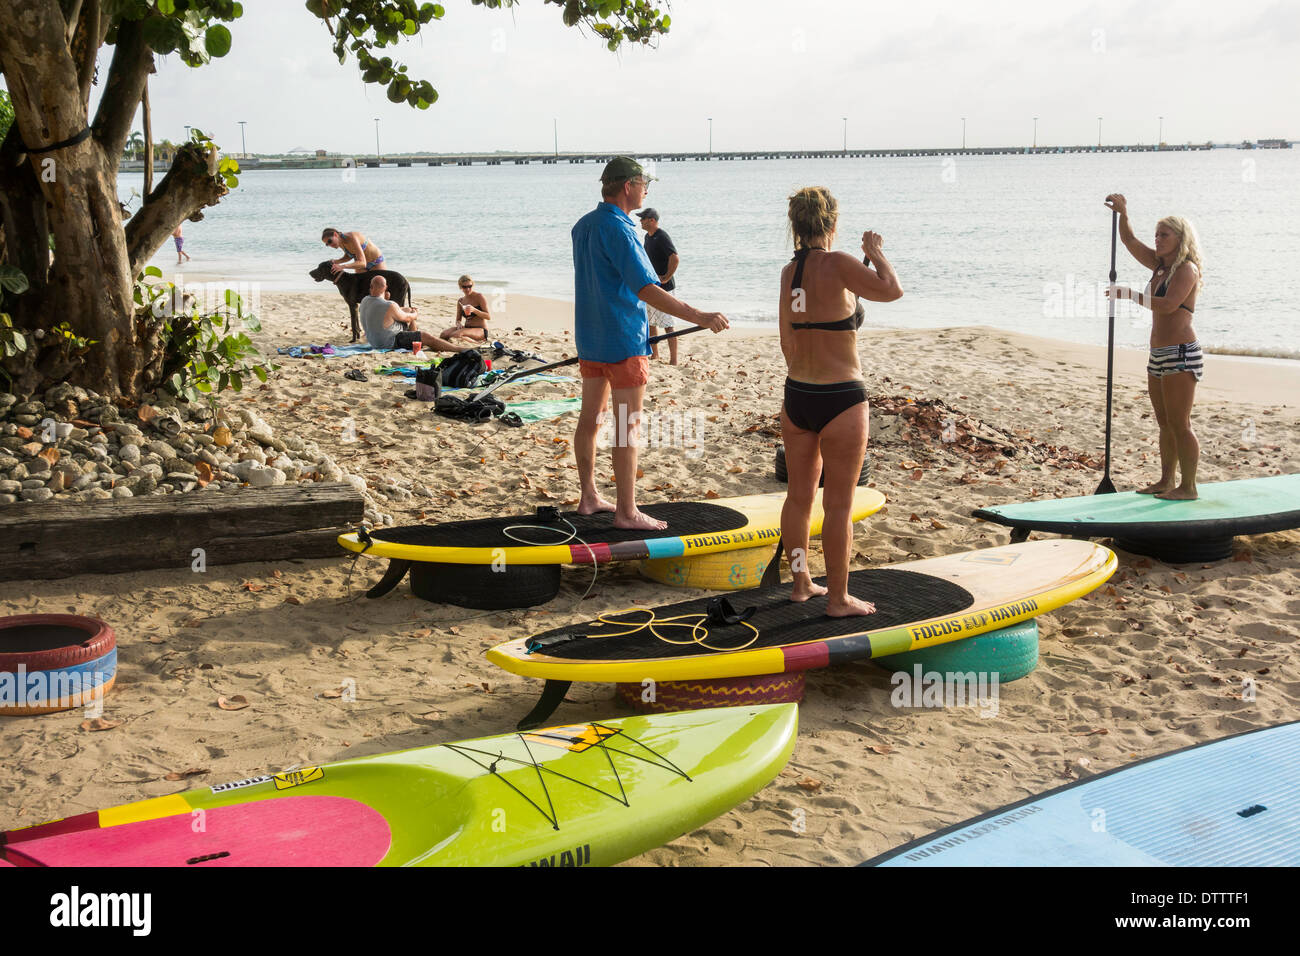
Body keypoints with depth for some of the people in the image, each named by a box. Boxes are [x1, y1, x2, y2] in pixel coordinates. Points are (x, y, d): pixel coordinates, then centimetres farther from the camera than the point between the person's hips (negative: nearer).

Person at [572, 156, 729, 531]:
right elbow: (646, 290, -27)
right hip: (622, 341, -9)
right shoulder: (619, 230, -19)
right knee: (628, 427, -3)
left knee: (589, 419, 14)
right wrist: (699, 317, -29)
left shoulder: (583, 226, 9)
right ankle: (626, 511, 1)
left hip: (589, 338, 9)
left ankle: (589, 497, 22)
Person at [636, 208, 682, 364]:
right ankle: (654, 356, 29)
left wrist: (666, 278, -21)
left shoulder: (662, 236, -18)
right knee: (650, 322, 17)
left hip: (663, 287, -10)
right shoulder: (648, 236, 12)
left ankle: (673, 361, -6)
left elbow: (675, 258, -28)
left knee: (667, 324, -8)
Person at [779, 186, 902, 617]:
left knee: (799, 495, 17)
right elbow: (891, 290, -20)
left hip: (797, 396, 7)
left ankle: (801, 582, 29)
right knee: (839, 504, 2)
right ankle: (838, 598, 10)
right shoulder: (837, 265, -16)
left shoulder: (789, 272, 5)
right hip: (840, 399, -7)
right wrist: (875, 253, -1)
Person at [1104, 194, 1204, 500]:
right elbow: (1130, 241, 18)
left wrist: (1130, 294, -22)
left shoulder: (1187, 269, -10)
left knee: (1179, 424, -7)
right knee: (1165, 423, 13)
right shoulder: (1160, 265, 15)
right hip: (1159, 356, 9)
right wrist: (1123, 213, 4)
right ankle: (1167, 481, 20)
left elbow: (1168, 304, -25)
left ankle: (1188, 486, -3)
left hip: (1180, 354, -9)